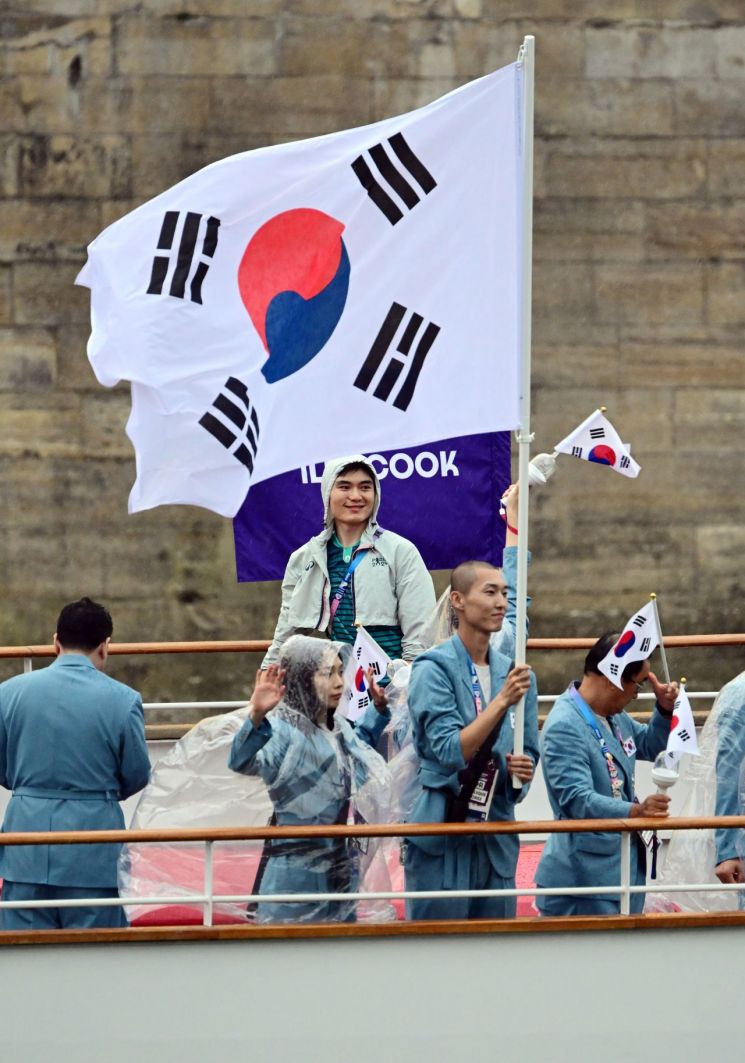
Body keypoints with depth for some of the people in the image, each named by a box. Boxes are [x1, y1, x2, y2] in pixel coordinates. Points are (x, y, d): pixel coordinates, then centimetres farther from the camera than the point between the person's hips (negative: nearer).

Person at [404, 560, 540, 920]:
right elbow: (451, 751, -17)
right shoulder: (433, 669, -9)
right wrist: (502, 701, -22)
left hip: (497, 838, 6)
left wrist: (522, 769, -5)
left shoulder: (516, 674, 11)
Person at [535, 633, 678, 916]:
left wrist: (665, 709, 11)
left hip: (622, 869, 10)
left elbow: (649, 746, 30)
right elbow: (577, 800, -29)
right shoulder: (564, 727, -21)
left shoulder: (614, 717, 10)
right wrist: (635, 811, -41)